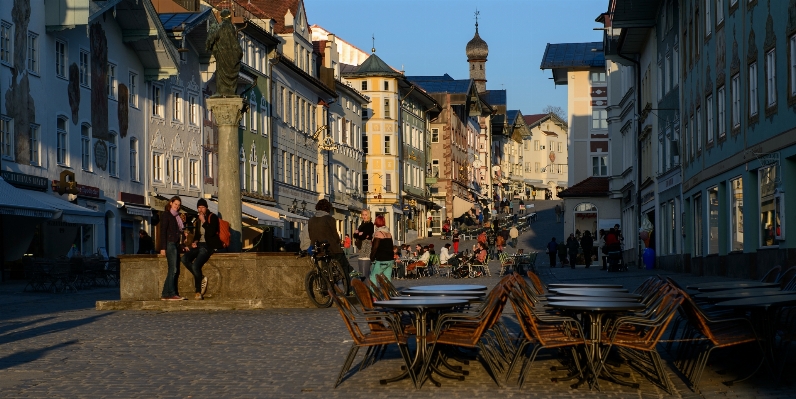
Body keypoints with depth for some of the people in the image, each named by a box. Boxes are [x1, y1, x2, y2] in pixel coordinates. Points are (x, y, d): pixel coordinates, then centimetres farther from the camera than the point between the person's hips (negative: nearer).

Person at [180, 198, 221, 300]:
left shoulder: (212, 217, -1)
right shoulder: (196, 221, 20)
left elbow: (211, 232, -15)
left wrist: (204, 221, -14)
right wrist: (194, 242, 10)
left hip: (208, 246, -7)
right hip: (198, 245, 7)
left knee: (195, 265, -26)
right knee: (184, 258, -21)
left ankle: (198, 292, -12)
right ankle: (201, 279, -10)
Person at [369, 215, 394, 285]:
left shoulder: (378, 233, -12)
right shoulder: (388, 233, 11)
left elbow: (375, 247, -14)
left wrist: (372, 257, -3)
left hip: (381, 260, -7)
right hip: (390, 259, 7)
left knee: (373, 277, 1)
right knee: (387, 279, 7)